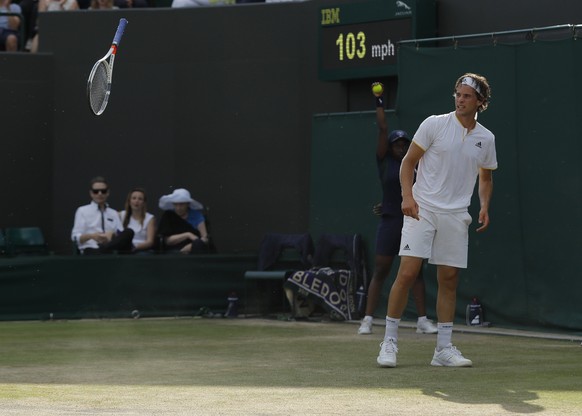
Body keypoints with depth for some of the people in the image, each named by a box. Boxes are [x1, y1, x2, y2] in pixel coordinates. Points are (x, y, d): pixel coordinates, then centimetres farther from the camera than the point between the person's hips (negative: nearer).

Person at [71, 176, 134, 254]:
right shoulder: (82, 211, 17)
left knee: (129, 232, -30)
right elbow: (76, 237, 5)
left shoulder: (114, 213, 29)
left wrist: (113, 234, -12)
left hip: (111, 250, 4)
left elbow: (121, 236, 14)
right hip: (90, 251, -4)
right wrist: (91, 236, -17)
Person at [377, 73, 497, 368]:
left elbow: (486, 178, 21)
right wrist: (407, 196, -13)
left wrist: (484, 207, 4)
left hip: (455, 216, 3)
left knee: (449, 278, 4)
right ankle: (389, 343, -3)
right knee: (407, 272, -11)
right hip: (422, 210, -3)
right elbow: (408, 161, 1)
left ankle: (444, 349, 11)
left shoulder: (486, 139, 8)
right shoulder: (435, 124, -3)